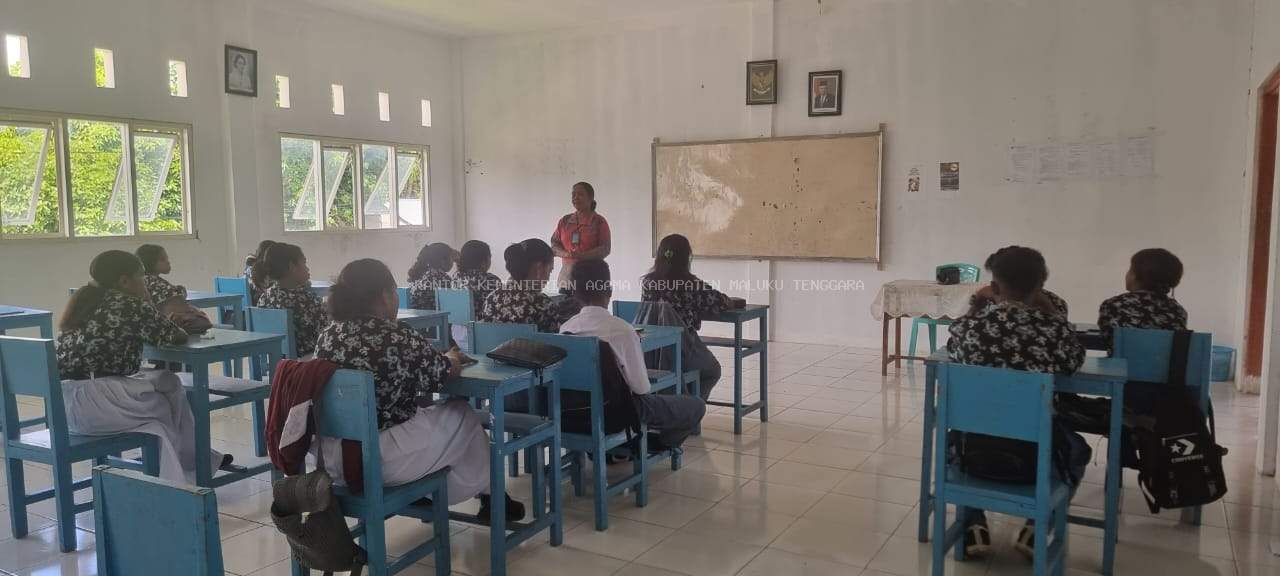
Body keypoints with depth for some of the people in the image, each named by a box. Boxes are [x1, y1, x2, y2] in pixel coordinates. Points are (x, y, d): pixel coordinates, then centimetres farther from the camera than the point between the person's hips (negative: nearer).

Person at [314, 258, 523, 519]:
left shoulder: (327, 336, 1)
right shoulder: (401, 338, -19)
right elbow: (445, 374, -5)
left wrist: (439, 356, 20)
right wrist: (452, 357, 18)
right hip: (384, 463, -7)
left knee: (425, 411, 29)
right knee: (464, 415, 15)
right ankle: (489, 495, 31)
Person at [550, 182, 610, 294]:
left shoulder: (599, 221, 3)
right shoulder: (564, 221, 15)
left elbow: (605, 249, -4)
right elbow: (554, 244, 13)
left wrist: (581, 255, -18)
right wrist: (565, 253, -10)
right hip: (567, 275, 3)